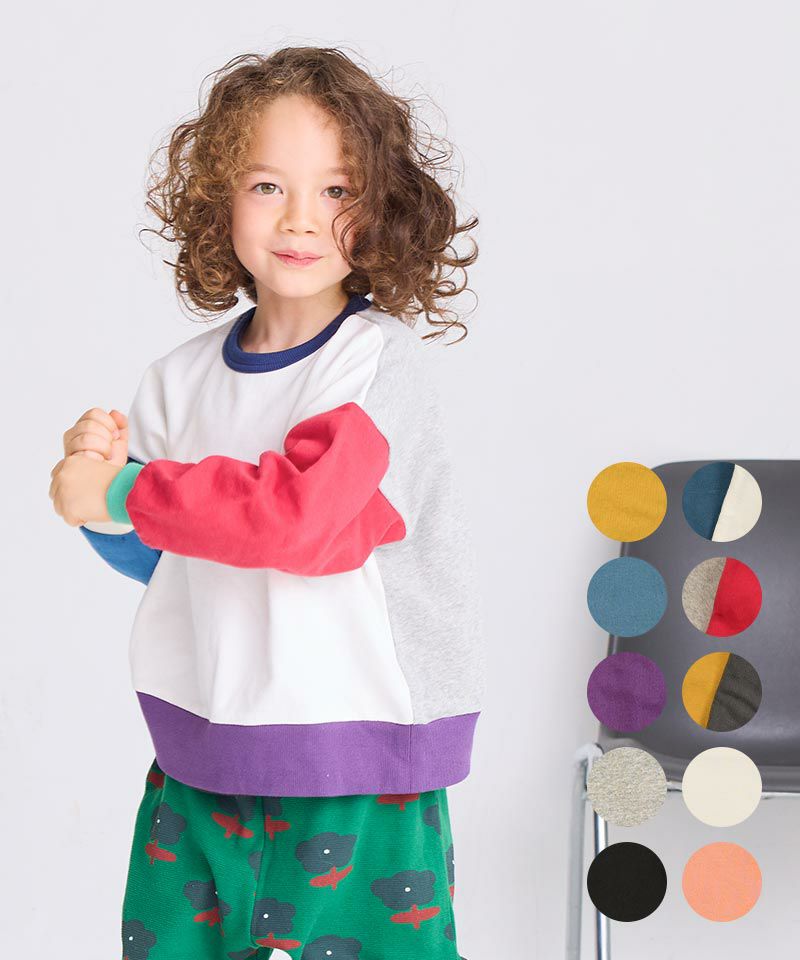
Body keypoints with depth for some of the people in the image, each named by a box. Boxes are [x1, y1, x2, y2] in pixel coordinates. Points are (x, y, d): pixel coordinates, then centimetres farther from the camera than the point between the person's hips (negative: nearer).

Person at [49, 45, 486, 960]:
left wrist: (123, 492, -17)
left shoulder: (377, 356, -12)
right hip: (201, 752, 5)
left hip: (357, 757, -5)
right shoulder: (180, 379, 4)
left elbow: (300, 515, -26)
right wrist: (102, 477, -7)